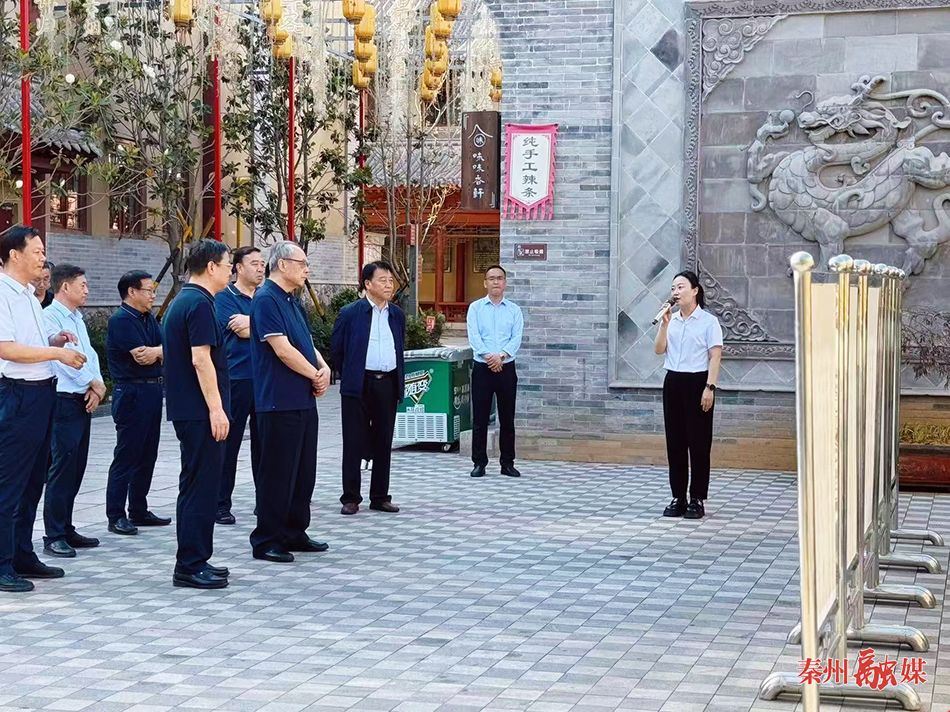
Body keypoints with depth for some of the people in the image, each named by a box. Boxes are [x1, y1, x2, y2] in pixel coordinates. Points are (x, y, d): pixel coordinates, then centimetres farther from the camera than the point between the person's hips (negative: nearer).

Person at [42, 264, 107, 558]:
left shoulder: (77, 319, 17)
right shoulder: (50, 316, -11)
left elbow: (89, 354, 14)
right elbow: (63, 357, -17)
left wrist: (96, 386, -3)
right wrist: (94, 383, -8)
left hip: (84, 401, 9)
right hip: (64, 400, -9)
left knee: (76, 467, 11)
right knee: (62, 467, -8)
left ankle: (66, 528, 19)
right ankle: (54, 536, -3)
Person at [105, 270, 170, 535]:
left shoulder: (149, 319, 14)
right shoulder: (121, 320, -12)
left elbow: (165, 350, 7)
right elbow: (141, 356, -19)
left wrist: (154, 352, -14)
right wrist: (161, 352, 0)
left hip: (152, 391, 9)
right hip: (131, 393, -9)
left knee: (147, 455, 12)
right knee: (126, 456, -5)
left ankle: (139, 511, 21)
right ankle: (116, 516, 0)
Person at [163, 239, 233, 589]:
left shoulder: (182, 301, 16)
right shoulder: (200, 303, -15)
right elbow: (201, 359, -21)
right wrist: (216, 409, -20)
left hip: (186, 409, 10)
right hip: (200, 410, -10)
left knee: (196, 485, 14)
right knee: (201, 485, -6)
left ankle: (194, 560, 20)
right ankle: (190, 566, -3)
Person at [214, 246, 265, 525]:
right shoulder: (225, 298, -3)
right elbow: (239, 330, -15)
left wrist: (250, 322, -12)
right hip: (237, 377, -6)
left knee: (263, 442, 11)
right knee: (229, 442, -1)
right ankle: (221, 505, 5)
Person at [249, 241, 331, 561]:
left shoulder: (293, 302, 17)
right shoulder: (266, 299, -13)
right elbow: (282, 349, -19)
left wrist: (324, 368, -2)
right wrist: (315, 376, -7)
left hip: (304, 400, 9)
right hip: (279, 401, -9)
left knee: (303, 471, 13)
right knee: (277, 472, -3)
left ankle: (295, 533, 23)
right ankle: (266, 540, 5)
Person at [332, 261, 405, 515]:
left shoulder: (397, 315, 10)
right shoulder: (350, 313, -4)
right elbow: (337, 349, 3)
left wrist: (399, 379, 14)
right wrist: (349, 376, 8)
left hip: (388, 384, 4)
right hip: (358, 386, -4)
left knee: (383, 444, 8)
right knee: (354, 443, 0)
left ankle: (380, 497, 17)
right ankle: (351, 498, 7)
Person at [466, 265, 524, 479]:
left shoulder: (514, 310, 8)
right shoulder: (475, 308, 5)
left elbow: (516, 338, -3)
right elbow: (474, 336, -6)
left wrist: (502, 356, -19)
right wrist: (488, 356, -20)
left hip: (506, 368, 1)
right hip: (482, 368, -1)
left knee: (507, 419, 5)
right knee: (480, 418, 0)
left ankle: (507, 463, 11)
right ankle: (479, 463, 7)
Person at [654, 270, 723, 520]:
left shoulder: (708, 321, -4)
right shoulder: (671, 320, 11)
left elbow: (715, 357, -7)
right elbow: (659, 349, 4)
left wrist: (710, 388, -15)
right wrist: (664, 323, -6)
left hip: (697, 382, -5)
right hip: (673, 382, 5)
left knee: (698, 442, -1)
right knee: (675, 442, 6)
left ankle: (697, 500, 5)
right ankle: (678, 498, 13)